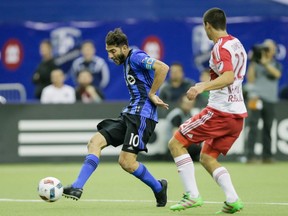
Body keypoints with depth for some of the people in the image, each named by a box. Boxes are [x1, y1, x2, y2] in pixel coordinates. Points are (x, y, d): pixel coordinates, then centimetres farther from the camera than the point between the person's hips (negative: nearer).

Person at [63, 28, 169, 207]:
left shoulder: (136, 57, -9)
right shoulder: (126, 62, 20)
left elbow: (163, 68, -23)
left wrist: (152, 94, -16)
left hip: (142, 115, -10)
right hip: (129, 114, 10)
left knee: (126, 162, -14)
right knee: (95, 142, -4)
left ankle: (159, 188, 9)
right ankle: (77, 188, -11)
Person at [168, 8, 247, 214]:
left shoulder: (221, 47, -12)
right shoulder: (237, 45, 16)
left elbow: (229, 77, -29)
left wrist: (203, 87, -40)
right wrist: (209, 84, 41)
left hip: (220, 110, -9)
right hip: (238, 113, 9)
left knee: (176, 143, -2)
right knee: (207, 157, 17)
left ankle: (193, 195, -10)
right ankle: (232, 200, -1)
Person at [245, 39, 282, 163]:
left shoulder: (276, 65, 14)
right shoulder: (256, 63, 8)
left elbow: (277, 74, -9)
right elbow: (250, 78, -5)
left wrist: (265, 62, -20)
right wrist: (253, 63, -13)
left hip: (270, 101, 3)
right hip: (256, 98, -3)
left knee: (268, 129, 5)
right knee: (253, 127, -11)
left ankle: (267, 156, 11)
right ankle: (250, 155, -15)